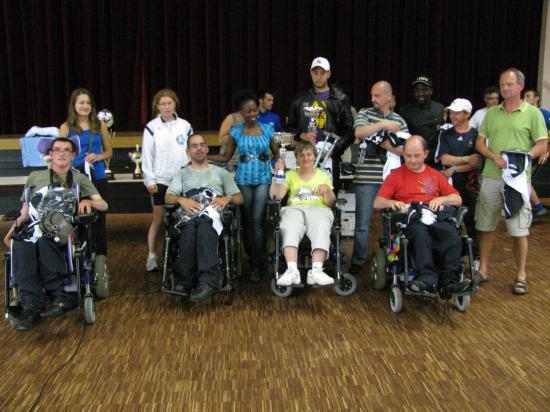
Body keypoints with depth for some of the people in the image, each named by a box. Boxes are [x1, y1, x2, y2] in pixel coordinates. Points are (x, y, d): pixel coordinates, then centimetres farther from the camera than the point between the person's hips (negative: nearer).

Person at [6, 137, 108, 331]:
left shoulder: (80, 179, 25)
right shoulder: (35, 177, 28)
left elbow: (103, 205, 18)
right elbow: (25, 213, 23)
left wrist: (88, 201, -3)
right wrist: (13, 229, 4)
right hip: (35, 227, 2)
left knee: (44, 242, -39)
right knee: (20, 246, -35)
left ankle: (61, 297, -35)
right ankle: (32, 306, -38)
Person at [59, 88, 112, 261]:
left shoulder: (100, 125, 6)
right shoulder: (66, 127, 2)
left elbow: (109, 151, 13)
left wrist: (98, 156, -8)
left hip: (98, 178, 1)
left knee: (99, 218, 6)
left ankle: (100, 258, 17)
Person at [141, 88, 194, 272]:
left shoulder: (185, 126, 8)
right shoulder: (152, 127, 0)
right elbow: (146, 156, -1)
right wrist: (149, 180, -6)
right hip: (161, 181, -2)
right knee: (158, 220, -1)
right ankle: (152, 257, 8)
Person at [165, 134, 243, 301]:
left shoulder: (221, 172, 30)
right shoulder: (182, 174, 31)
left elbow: (239, 198, 20)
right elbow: (168, 197, 13)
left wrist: (227, 198, -4)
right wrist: (181, 200, -10)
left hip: (214, 214, -1)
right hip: (190, 215, 1)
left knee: (204, 226, -40)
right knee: (191, 230, -40)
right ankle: (209, 279, -44)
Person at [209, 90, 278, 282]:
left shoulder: (267, 129, 3)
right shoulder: (236, 132, 3)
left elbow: (276, 153, 13)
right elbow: (226, 157, 7)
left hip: (263, 179, -1)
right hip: (244, 180, 1)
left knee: (258, 219, -10)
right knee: (247, 220, 6)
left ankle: (258, 264, -2)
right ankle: (254, 259, 19)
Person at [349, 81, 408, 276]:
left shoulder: (399, 121, 11)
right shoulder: (365, 113, 7)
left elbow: (405, 151, 4)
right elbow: (359, 132, -14)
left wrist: (387, 145, -11)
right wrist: (383, 124, -15)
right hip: (366, 177, -2)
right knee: (362, 222, 1)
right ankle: (358, 260, 13)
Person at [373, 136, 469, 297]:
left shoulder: (436, 175, 27)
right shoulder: (396, 175, 18)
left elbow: (457, 199, 19)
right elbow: (377, 203, 9)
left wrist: (441, 199, -2)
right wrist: (391, 202, -13)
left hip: (436, 218, 3)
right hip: (410, 220, -2)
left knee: (453, 236, -31)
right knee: (420, 233, -38)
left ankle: (449, 282, -36)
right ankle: (427, 278, -46)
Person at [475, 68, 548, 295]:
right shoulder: (492, 113, 11)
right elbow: (480, 142, 11)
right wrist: (494, 157, -8)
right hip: (491, 177, 4)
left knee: (519, 229, 0)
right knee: (486, 226, 10)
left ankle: (521, 275, 14)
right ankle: (483, 269, 22)